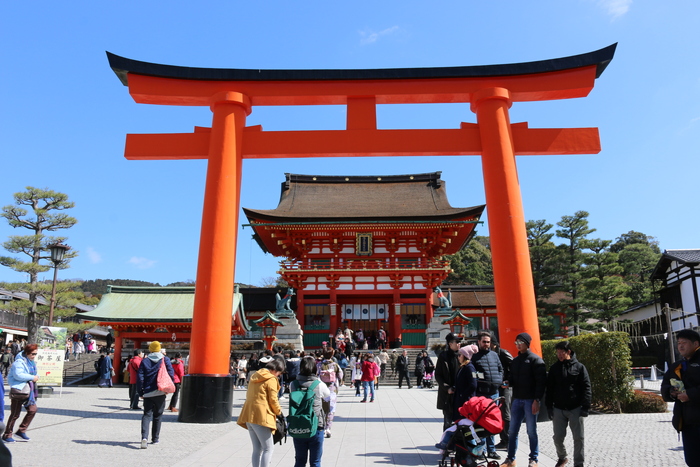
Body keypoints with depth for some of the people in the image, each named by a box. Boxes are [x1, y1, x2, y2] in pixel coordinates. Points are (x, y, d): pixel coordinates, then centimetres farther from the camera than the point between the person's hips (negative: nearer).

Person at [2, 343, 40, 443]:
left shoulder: (31, 362, 14)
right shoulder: (19, 362, -15)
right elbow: (18, 375, -28)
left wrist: (36, 377, 3)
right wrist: (32, 378, -22)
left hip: (28, 390, 9)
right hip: (18, 390, -9)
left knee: (33, 409, 0)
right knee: (15, 414, -1)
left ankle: (21, 431, 12)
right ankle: (7, 435, 14)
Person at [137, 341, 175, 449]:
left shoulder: (144, 361, 3)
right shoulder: (165, 360, 1)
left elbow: (140, 377, -1)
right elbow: (171, 374, -4)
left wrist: (141, 392, 5)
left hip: (148, 393, 0)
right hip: (160, 393, 0)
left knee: (147, 415, 1)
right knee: (157, 416, 12)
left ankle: (144, 437, -19)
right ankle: (155, 439, 18)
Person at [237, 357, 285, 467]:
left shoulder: (254, 376, 16)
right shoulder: (271, 379, -9)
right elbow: (273, 400, -11)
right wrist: (278, 412, 6)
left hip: (249, 416, 8)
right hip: (261, 417, -8)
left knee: (257, 449, 13)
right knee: (268, 448, -2)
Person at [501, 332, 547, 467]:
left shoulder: (535, 360, -6)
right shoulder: (515, 361, 15)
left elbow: (541, 382, -12)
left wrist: (537, 400, -17)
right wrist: (508, 383, -2)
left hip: (530, 400, -6)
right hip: (517, 400, 6)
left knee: (531, 432, 4)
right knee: (513, 431, 7)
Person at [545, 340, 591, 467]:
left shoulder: (579, 367, -2)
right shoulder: (554, 368, 4)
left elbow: (586, 387, -3)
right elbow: (549, 389, 7)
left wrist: (585, 406, -10)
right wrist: (549, 406, 2)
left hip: (575, 409, -2)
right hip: (558, 409, 2)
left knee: (578, 438, 2)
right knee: (558, 437, 5)